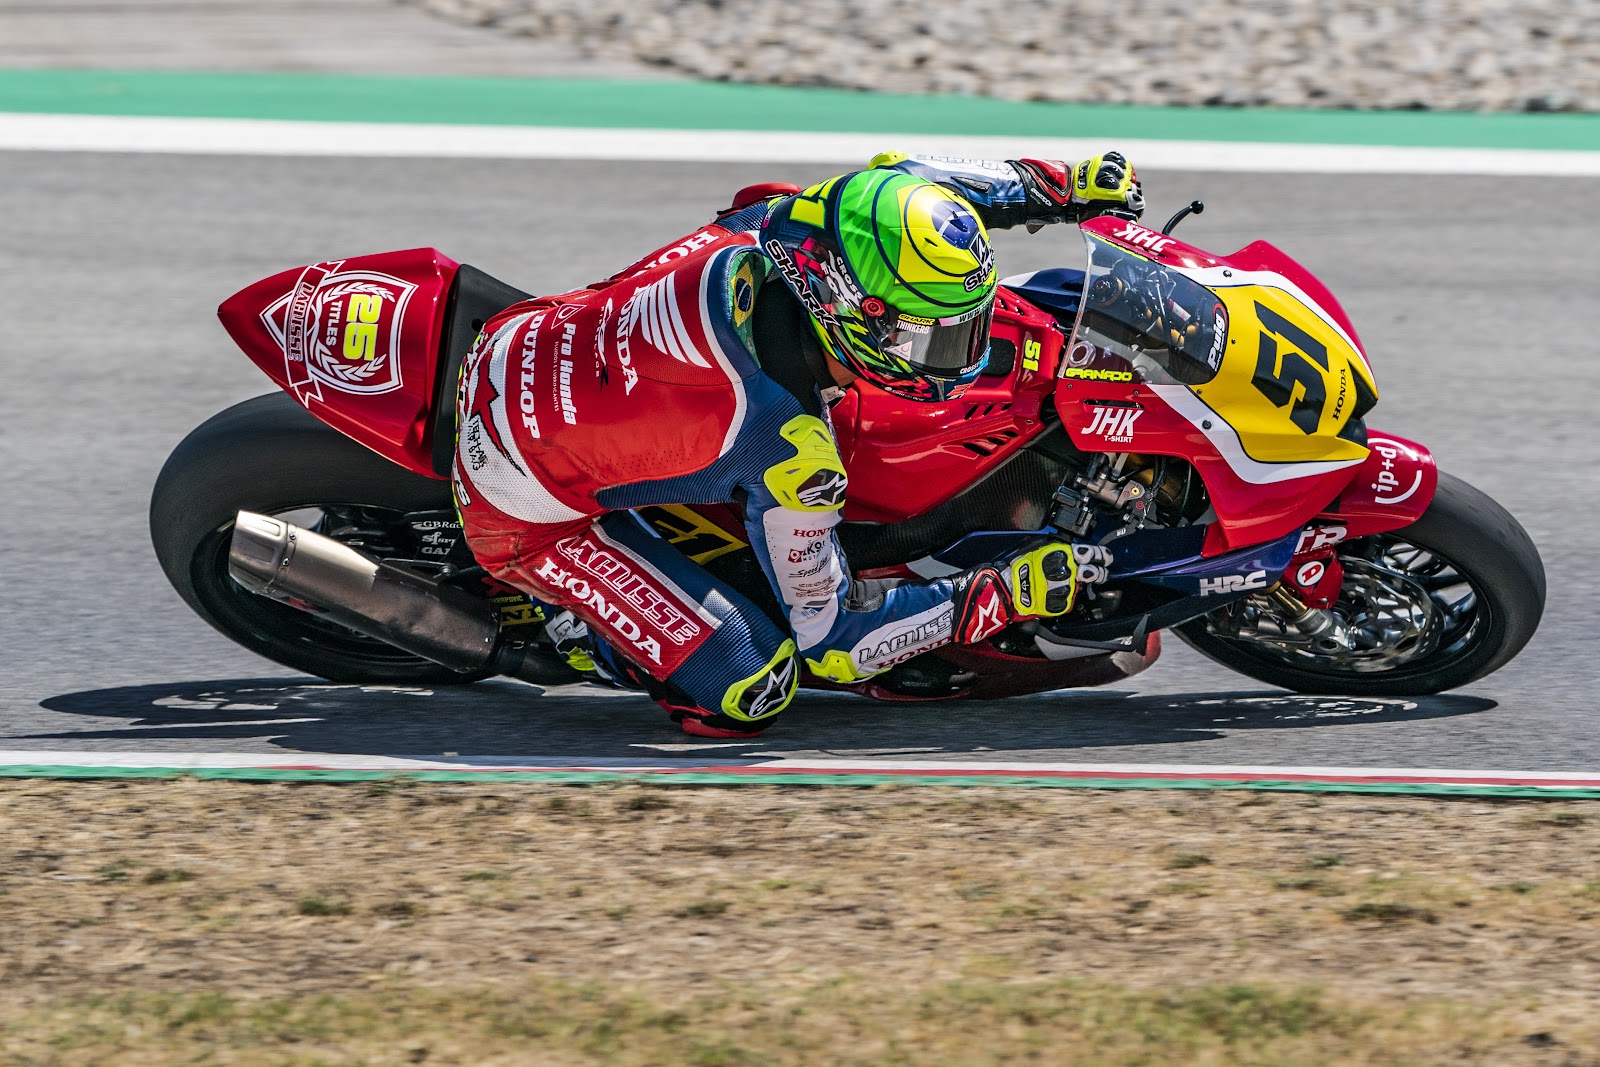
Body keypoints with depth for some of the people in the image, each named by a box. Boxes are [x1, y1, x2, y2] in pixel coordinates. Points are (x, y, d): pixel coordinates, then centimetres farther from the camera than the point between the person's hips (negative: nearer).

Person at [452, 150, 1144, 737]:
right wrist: (1009, 594, -20)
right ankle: (559, 606, 7)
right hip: (532, 514, -7)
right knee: (751, 692, -12)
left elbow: (891, 178, 7)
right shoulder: (785, 450, -32)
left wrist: (1061, 185, 4)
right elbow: (829, 640, -20)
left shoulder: (768, 225, -17)